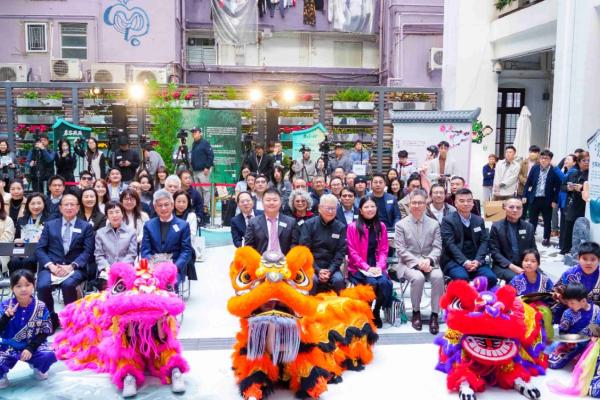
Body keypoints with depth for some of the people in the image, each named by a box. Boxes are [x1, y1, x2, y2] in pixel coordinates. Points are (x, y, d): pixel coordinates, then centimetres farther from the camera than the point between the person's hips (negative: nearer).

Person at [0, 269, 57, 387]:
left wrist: (31, 348, -18)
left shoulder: (41, 307, -7)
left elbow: (45, 332, -5)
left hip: (33, 346, 1)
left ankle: (37, 367, 11)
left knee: (49, 355, -29)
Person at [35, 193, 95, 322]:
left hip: (75, 268, -2)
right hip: (52, 266, 2)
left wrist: (71, 266, -15)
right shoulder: (50, 225, 15)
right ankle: (50, 319, -5)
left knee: (68, 284, -34)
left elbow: (88, 252, 0)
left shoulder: (86, 227, 10)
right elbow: (39, 249, 7)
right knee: (42, 286, -28)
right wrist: (51, 265, -11)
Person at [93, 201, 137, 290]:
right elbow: (99, 255, 9)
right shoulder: (100, 232, 16)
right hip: (106, 271, 1)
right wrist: (107, 267, -10)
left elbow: (132, 254, 5)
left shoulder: (131, 232, 13)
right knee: (106, 285, -32)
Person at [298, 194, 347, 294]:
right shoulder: (309, 225, 0)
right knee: (312, 280, -31)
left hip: (331, 268, 2)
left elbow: (341, 252, 2)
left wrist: (330, 271, -12)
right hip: (312, 267, -2)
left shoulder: (341, 227, 6)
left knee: (339, 280, -27)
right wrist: (317, 270, -14)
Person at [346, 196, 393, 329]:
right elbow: (352, 252, -5)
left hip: (377, 267, 3)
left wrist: (379, 266, -10)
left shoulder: (381, 226, 10)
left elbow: (383, 250, 8)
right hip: (358, 268, -3)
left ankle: (376, 313, -4)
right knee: (372, 283, -31)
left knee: (384, 282, -27)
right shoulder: (353, 227, -2)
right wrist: (367, 268, -15)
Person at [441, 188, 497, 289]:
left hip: (475, 260, 4)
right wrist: (464, 262, -20)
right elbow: (450, 244, -10)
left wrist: (477, 260, -11)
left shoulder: (479, 220, 16)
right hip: (454, 260, -4)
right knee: (462, 278, -34)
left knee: (491, 277, -22)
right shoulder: (448, 220, 0)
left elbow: (484, 242, 7)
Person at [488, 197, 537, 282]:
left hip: (526, 265, 4)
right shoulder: (496, 227, 1)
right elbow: (494, 252, -5)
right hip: (503, 266, -4)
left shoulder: (529, 227, 12)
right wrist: (511, 266, -17)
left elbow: (533, 249, 12)